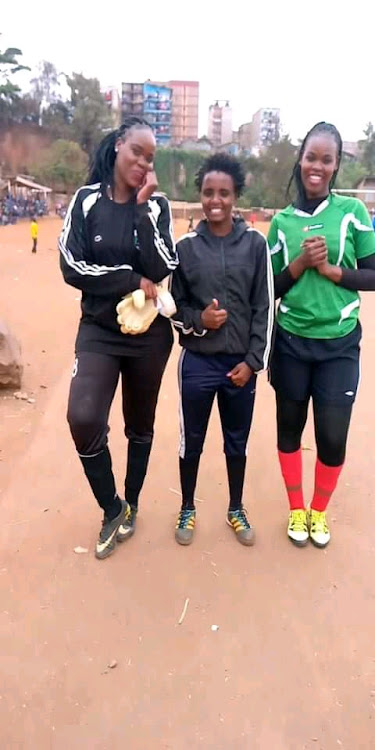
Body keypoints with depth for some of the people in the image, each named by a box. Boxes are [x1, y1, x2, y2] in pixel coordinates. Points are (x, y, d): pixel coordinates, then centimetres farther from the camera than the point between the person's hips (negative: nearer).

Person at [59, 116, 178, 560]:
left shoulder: (155, 205, 0)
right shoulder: (87, 200, 0)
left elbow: (160, 270, -14)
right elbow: (71, 267, -9)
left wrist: (142, 205, -16)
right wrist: (132, 280, -13)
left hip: (149, 333, 1)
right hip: (99, 331, -1)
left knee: (140, 426, 12)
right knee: (83, 419, -19)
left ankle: (130, 505, 37)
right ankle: (112, 510, 8)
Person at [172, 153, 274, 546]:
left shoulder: (255, 243, -1)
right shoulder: (185, 246, -2)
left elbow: (264, 308, -1)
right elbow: (174, 305, 5)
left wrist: (253, 361, -6)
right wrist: (198, 320, -16)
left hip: (240, 363, 1)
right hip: (197, 362, 0)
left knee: (237, 442, 15)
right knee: (192, 440, 12)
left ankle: (236, 510, 37)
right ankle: (187, 509, 35)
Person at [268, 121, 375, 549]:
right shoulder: (282, 220, 3)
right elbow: (269, 288, 3)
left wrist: (329, 269, -15)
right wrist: (300, 264, -13)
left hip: (339, 345, -1)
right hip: (291, 342, 2)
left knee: (333, 437, 2)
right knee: (290, 427, 11)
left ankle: (319, 511, 30)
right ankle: (296, 510, 33)